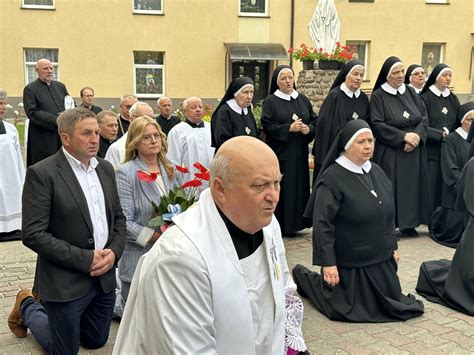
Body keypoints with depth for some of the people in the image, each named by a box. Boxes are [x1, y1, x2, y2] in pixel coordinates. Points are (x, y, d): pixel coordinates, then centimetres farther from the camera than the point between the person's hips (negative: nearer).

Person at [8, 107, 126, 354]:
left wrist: (114, 252, -7)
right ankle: (27, 307, 34)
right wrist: (85, 259, -21)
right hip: (66, 282, -6)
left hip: (105, 277, 6)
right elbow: (32, 234, -19)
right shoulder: (42, 174, -15)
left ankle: (51, 309, 43)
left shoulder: (105, 168, 5)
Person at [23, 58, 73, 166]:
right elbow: (32, 112, -11)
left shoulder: (60, 86, 16)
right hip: (44, 139, -5)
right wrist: (56, 121, -18)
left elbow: (72, 104, 18)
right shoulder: (30, 89, 0)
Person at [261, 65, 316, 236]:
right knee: (280, 189, -5)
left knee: (298, 187, 6)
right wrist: (289, 128, -18)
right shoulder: (270, 101, 0)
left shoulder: (303, 99, 13)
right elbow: (267, 126, -9)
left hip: (299, 153, 5)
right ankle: (279, 225, 4)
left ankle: (293, 223, 16)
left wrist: (308, 128, -9)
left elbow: (315, 120, 12)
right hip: (279, 153, -4)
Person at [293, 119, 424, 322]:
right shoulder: (332, 178, -18)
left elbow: (388, 214, 13)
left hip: (381, 259, 7)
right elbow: (322, 224, -20)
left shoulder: (376, 171, 4)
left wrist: (393, 246, 13)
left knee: (392, 301, 15)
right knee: (345, 308, 3)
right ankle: (304, 277, 25)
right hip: (348, 262, -7)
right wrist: (327, 263, -22)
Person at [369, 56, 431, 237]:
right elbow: (377, 124, -12)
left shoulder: (411, 92, 9)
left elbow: (424, 118, 6)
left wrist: (417, 136, -13)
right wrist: (403, 136, -17)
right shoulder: (378, 96, -4)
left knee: (412, 185, 7)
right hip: (389, 152, -4)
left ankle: (408, 223, 16)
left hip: (414, 151, 5)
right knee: (390, 188, -4)